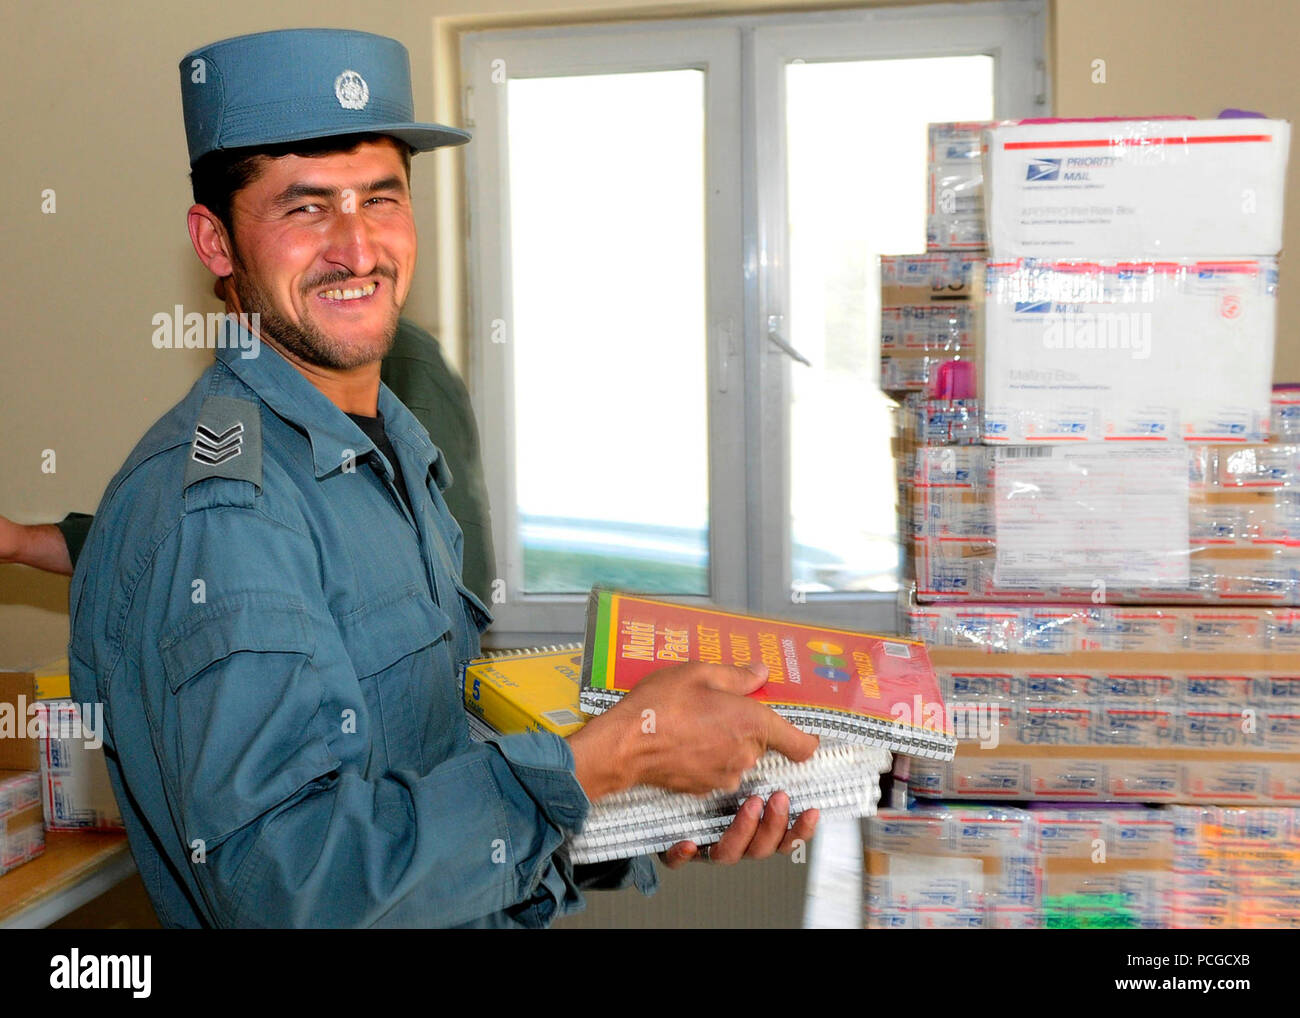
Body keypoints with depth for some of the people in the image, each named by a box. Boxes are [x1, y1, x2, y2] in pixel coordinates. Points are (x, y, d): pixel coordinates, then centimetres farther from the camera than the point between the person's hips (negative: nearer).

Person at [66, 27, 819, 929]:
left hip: (479, 918, 8)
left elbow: (445, 764, 5)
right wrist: (610, 756, -28)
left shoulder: (398, 454, 4)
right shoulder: (210, 504, -25)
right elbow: (286, 878, -30)